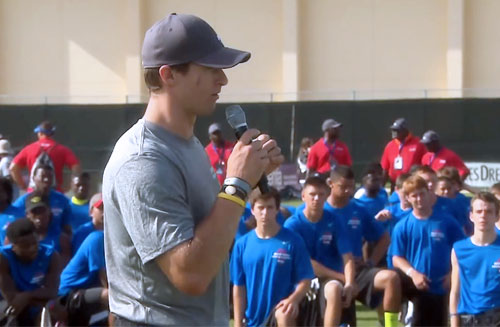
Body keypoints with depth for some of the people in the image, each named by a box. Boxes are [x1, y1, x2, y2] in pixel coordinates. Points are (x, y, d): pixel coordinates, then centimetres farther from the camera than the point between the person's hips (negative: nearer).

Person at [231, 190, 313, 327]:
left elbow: (305, 280, -6)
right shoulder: (242, 244, 0)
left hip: (281, 309, -4)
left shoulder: (292, 241, -6)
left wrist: (293, 299, -27)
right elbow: (239, 286, 3)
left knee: (284, 315, -37)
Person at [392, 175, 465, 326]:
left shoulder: (447, 222, -1)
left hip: (440, 287, 1)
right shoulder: (402, 226, -2)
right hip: (417, 288, -1)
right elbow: (396, 258, -2)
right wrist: (412, 273, -19)